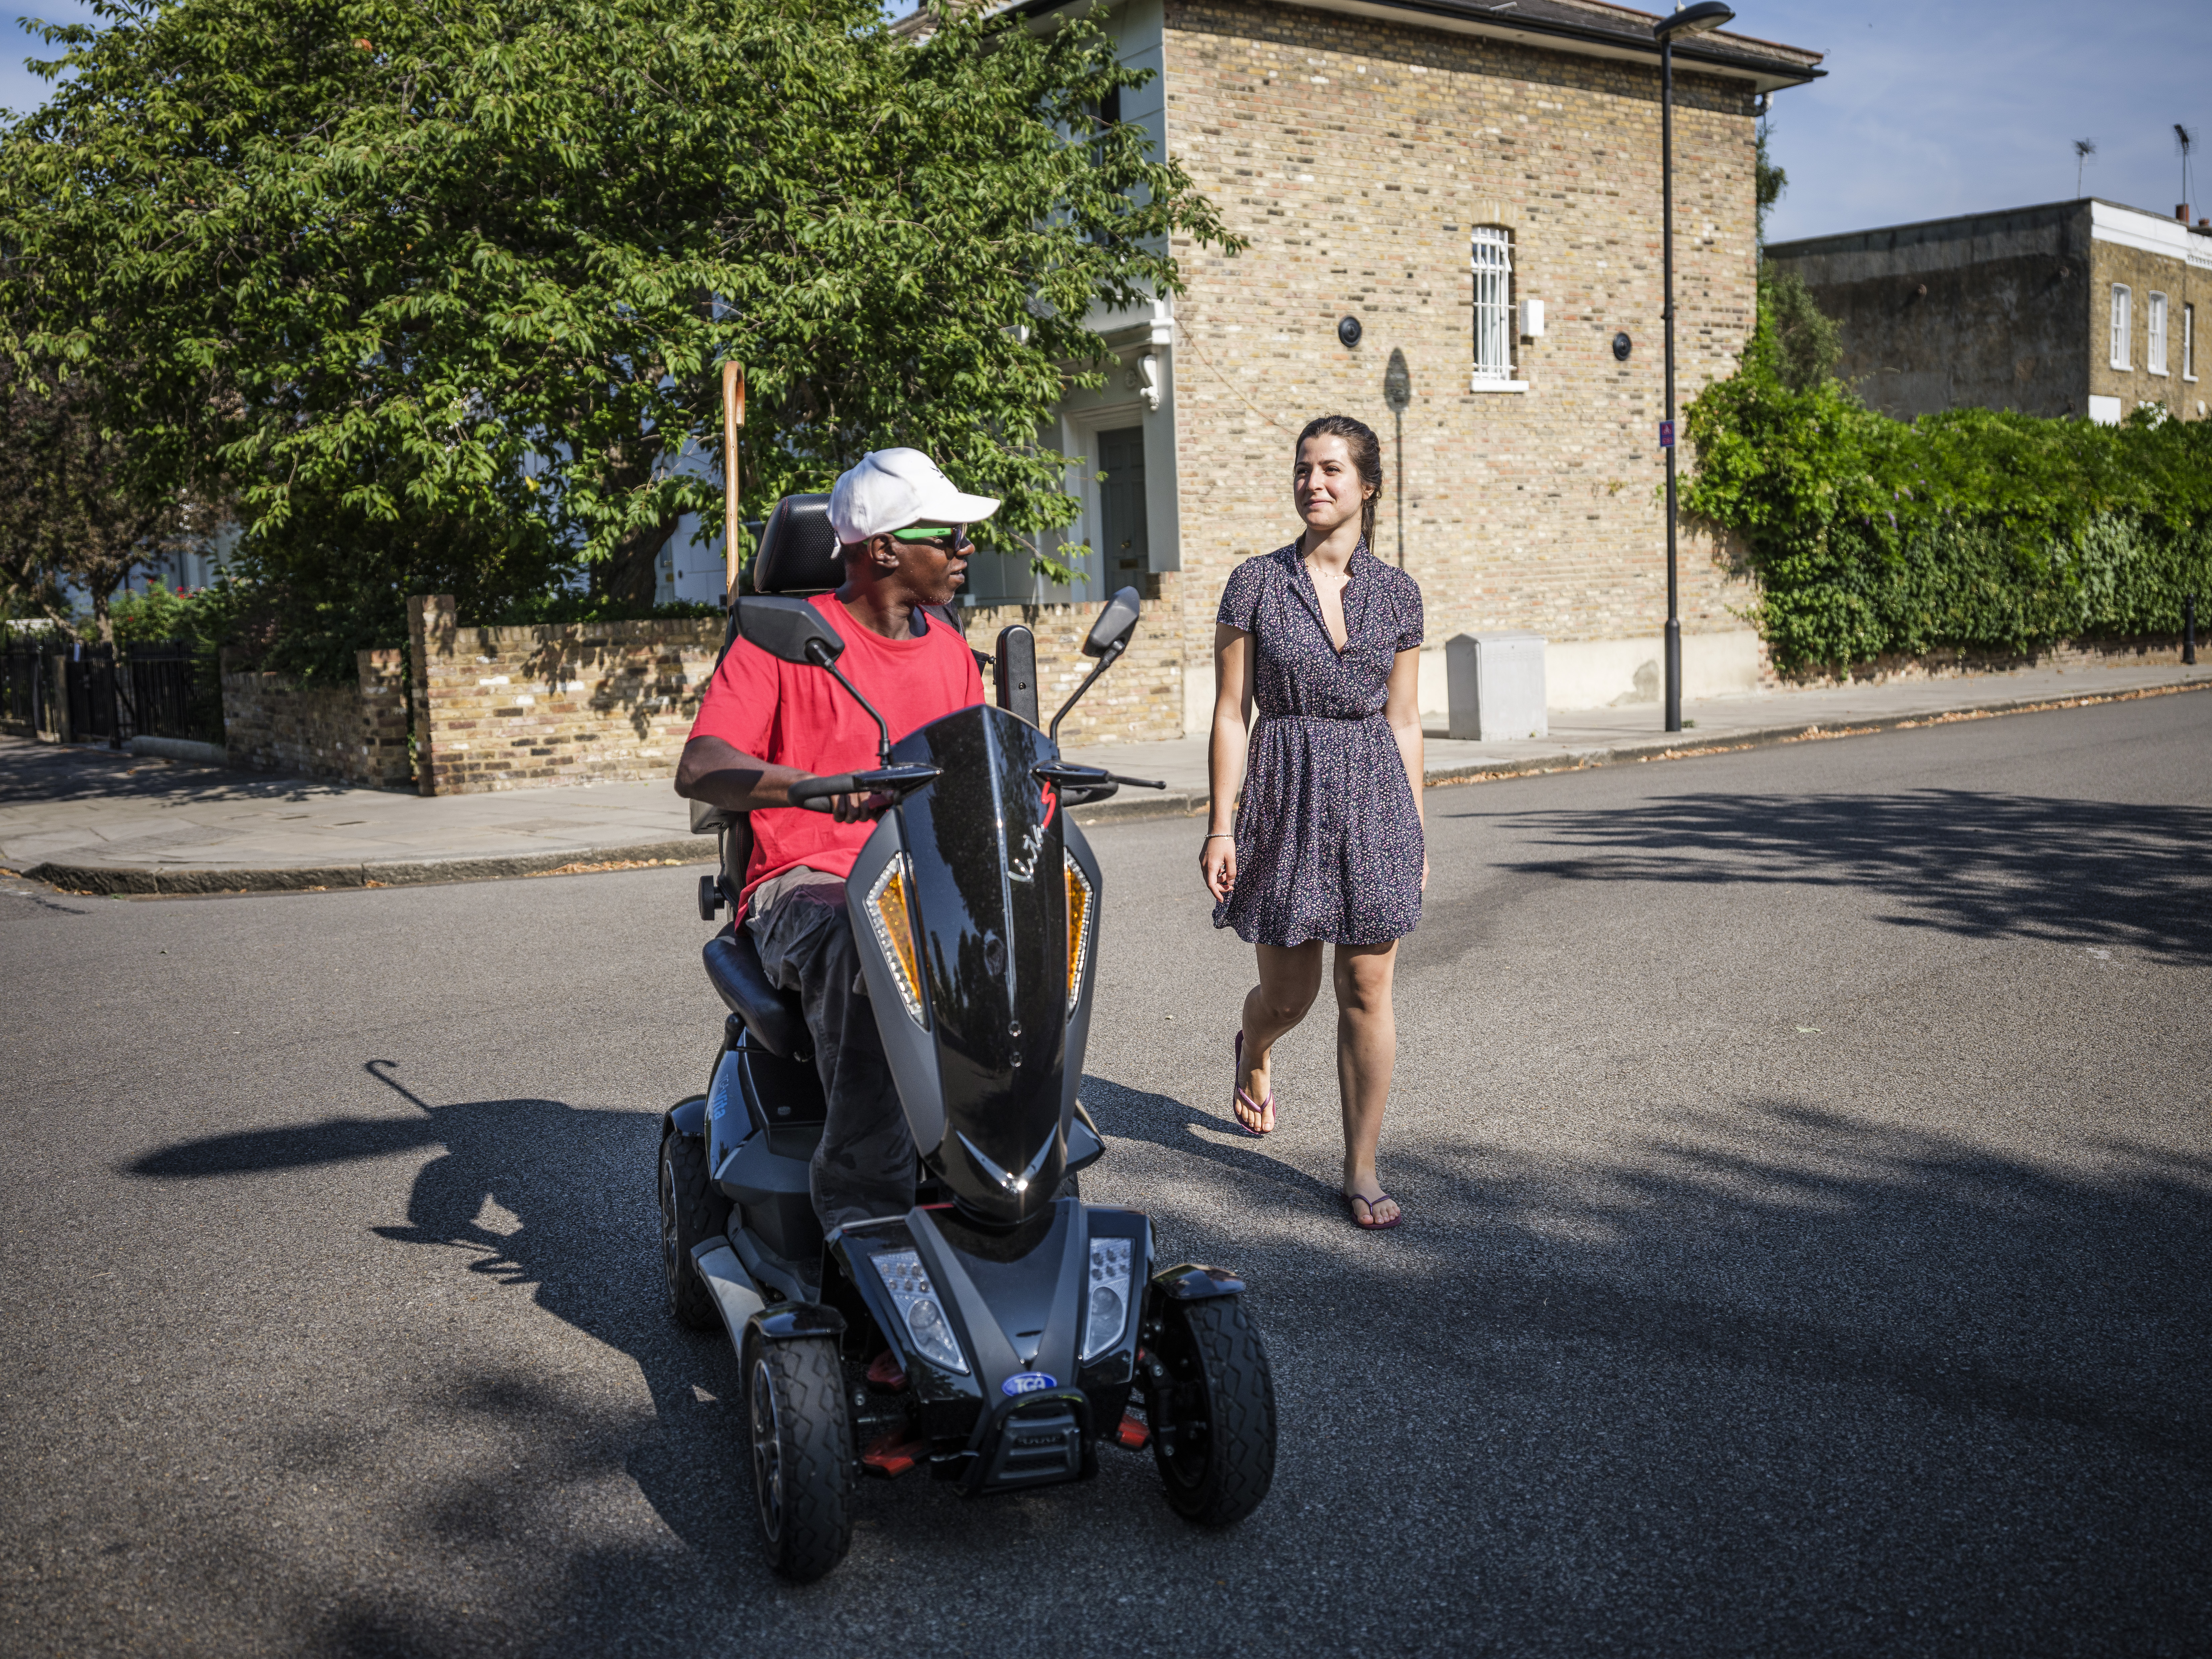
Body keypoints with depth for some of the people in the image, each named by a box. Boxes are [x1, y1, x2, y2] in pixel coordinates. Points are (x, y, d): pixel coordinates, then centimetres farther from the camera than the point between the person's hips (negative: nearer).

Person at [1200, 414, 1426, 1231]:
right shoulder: (1255, 582, -1)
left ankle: (1362, 1170, 13)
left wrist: (1416, 834, 7)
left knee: (1367, 992, 2)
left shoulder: (1397, 592, 5)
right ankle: (1252, 1048, 46)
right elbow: (1230, 712, -1)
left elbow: (1404, 721, 9)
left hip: (1374, 798, 1)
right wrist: (1221, 827, -6)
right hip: (1286, 796, -1)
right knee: (1288, 993, 8)